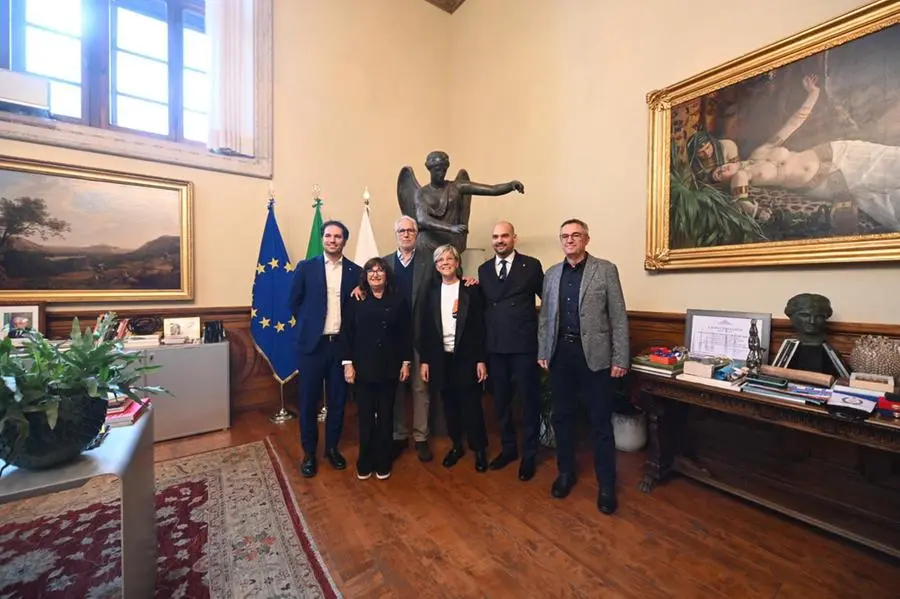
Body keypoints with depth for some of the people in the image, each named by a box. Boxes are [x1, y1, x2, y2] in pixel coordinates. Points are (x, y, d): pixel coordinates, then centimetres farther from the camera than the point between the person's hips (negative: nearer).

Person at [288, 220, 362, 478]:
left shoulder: (356, 272, 2)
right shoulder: (306, 267, 0)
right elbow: (295, 302, 6)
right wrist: (308, 324, 6)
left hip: (342, 343, 1)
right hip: (313, 343, -1)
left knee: (337, 399, 12)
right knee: (308, 400, 8)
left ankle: (332, 447, 31)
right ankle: (309, 452, 27)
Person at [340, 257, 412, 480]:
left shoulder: (398, 299, 0)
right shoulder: (355, 300, 0)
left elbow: (406, 333, 1)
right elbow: (346, 333, -1)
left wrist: (406, 362, -2)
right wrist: (348, 363, -7)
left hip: (389, 367, 0)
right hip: (363, 367, 0)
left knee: (386, 416, 11)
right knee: (365, 416, 8)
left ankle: (383, 462, 28)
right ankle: (365, 462, 27)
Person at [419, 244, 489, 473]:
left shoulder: (471, 290, -3)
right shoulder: (432, 292, 6)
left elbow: (480, 327, -4)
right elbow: (425, 329, 5)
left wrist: (481, 360, -8)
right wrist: (424, 360, 2)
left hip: (466, 357, -3)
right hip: (441, 358, 3)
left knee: (471, 406, 5)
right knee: (450, 406, 13)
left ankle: (479, 449, 25)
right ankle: (457, 446, 32)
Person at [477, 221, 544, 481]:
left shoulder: (531, 265, -1)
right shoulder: (484, 269, 10)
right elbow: (482, 306, 10)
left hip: (524, 344, -3)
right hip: (494, 346, 4)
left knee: (529, 400, 8)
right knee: (500, 400, 15)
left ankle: (529, 454, 27)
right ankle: (508, 447, 36)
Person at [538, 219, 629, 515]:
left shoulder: (606, 270, -1)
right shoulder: (551, 274, 9)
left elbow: (618, 316, -4)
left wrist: (620, 359, -8)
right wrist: (542, 352, 7)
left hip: (594, 354, -3)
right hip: (560, 353, 4)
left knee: (601, 422, 7)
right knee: (562, 417, 13)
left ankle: (607, 484, 24)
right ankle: (566, 472, 32)